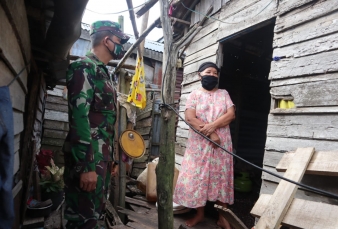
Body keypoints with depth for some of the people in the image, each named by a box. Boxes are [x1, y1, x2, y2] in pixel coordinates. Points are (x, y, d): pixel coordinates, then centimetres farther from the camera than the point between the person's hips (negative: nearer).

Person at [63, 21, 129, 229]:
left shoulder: (104, 73, 18)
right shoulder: (84, 68, -10)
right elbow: (78, 116, -20)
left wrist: (111, 159, 18)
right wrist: (87, 166, -23)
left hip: (102, 157, 9)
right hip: (87, 158, -9)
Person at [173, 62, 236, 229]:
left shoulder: (224, 94, 10)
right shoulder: (194, 95, 3)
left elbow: (231, 114, -3)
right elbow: (190, 118, -10)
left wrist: (213, 126, -18)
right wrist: (210, 133, -17)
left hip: (222, 142, 1)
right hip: (199, 143, -1)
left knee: (221, 177, 6)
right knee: (197, 176, 4)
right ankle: (199, 214, 22)